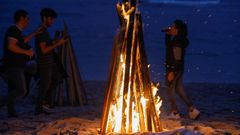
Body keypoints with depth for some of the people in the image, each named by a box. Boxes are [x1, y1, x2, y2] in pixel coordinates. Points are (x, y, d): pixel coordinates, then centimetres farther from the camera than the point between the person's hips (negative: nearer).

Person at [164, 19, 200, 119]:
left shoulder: (177, 42, -21)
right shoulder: (178, 40, 8)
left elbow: (177, 59, -24)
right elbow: (168, 45, 27)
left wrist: (172, 72, -23)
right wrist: (167, 35, 13)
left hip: (174, 69, -10)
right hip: (179, 69, 10)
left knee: (170, 90, 4)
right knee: (180, 90, 15)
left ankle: (175, 112, 11)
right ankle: (192, 109, 14)